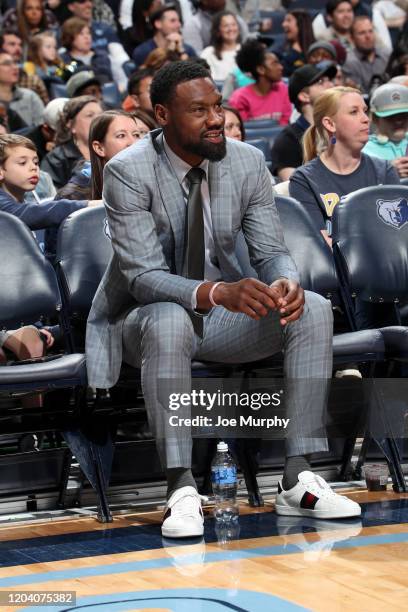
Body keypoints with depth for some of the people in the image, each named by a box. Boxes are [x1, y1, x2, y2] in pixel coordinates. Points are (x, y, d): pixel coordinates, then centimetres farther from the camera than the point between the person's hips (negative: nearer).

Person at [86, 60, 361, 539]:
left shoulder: (248, 162, -6)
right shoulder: (127, 172, -20)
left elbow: (271, 251, -3)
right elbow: (142, 276, -26)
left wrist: (285, 281, -30)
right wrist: (215, 292, -44)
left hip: (223, 316, 5)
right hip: (145, 316, -4)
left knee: (313, 310, -20)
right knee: (169, 322, -39)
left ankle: (297, 481, -21)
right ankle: (181, 491, -33)